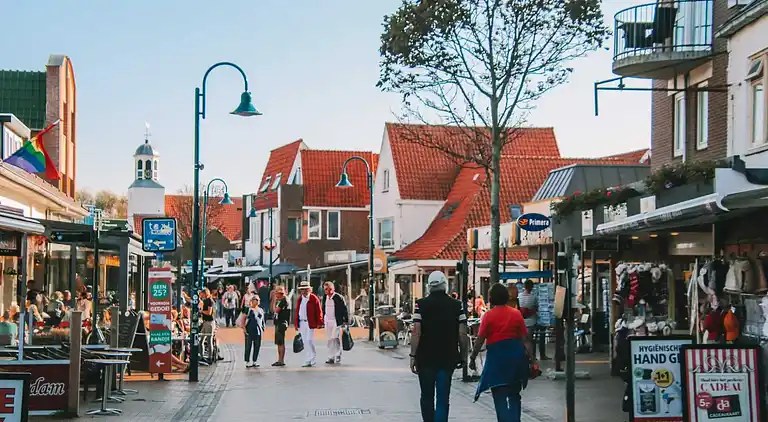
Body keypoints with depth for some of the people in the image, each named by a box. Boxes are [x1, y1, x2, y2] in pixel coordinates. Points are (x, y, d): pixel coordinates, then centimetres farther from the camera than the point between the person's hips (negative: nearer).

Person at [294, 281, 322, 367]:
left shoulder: (314, 298, -6)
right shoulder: (300, 299, 13)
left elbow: (319, 311, -7)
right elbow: (297, 311, 15)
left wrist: (319, 323, -9)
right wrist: (296, 323, 12)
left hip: (310, 323, -6)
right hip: (301, 323, 6)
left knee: (309, 341, -11)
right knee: (305, 342, 9)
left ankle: (311, 359, -3)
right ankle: (309, 359, 16)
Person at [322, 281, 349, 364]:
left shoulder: (339, 298, -9)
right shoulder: (325, 298, 9)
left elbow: (345, 310, -6)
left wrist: (346, 321, -7)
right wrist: (322, 320, 14)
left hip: (336, 322, -6)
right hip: (327, 321, 6)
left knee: (335, 339, -8)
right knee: (329, 340, 7)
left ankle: (338, 355, 6)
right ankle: (331, 357, 11)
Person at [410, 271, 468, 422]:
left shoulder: (421, 304, -4)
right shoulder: (456, 305, 0)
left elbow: (416, 333, -10)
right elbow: (463, 334, -2)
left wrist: (413, 356, -4)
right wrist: (463, 356, 8)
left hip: (425, 358, 0)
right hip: (448, 358, 0)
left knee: (427, 397, 14)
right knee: (442, 398, 2)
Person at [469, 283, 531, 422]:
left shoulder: (489, 315, -6)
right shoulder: (517, 314, 3)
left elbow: (480, 339, -7)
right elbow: (524, 338, 3)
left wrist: (472, 358, 1)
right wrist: (527, 357, 10)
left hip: (497, 354, -4)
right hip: (516, 355, 4)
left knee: (500, 397, 0)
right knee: (514, 395, 18)